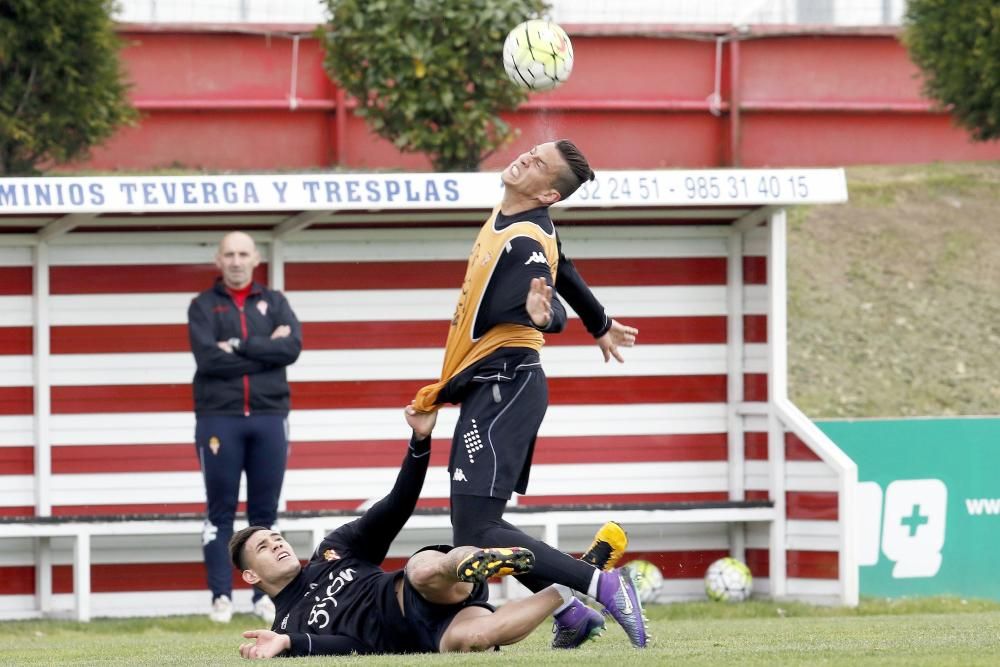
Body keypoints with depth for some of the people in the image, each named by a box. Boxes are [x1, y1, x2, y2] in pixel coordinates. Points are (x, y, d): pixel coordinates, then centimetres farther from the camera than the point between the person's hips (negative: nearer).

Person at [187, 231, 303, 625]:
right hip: (218, 418, -2)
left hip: (269, 417, 2)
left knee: (265, 513, 5)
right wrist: (266, 348, -9)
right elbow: (209, 358, -11)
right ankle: (221, 596, 0)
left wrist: (239, 345, -11)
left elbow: (292, 347, -6)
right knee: (221, 513, -1)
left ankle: (265, 595, 8)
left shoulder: (274, 303, 12)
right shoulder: (204, 306, 5)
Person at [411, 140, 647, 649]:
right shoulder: (505, 222, 12)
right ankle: (570, 616, 10)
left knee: (475, 534, -17)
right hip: (488, 389, 10)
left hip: (503, 389, -10)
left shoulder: (525, 242, -16)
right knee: (473, 526, 9)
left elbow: (555, 313, -31)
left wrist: (542, 313, -55)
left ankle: (602, 586, -15)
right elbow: (565, 275, 29)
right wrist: (601, 326, 44)